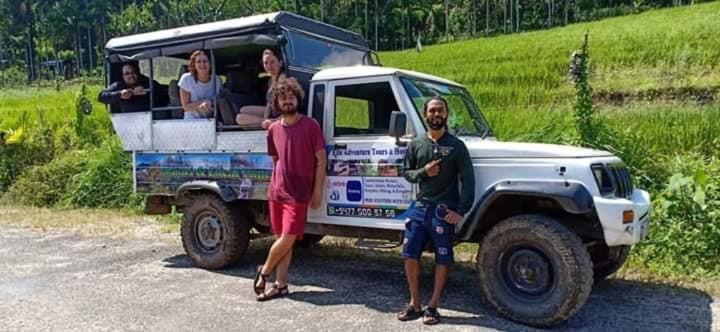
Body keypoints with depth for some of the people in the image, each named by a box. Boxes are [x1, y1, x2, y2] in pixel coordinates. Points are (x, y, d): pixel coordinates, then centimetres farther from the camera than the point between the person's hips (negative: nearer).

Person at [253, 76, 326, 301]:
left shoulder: (310, 125, -5)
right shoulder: (274, 129, 9)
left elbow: (321, 160, -5)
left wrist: (317, 191, -8)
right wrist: (275, 184, 13)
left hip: (298, 194, -4)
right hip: (276, 192, 4)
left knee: (287, 238, -7)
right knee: (281, 238, 8)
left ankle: (264, 272, 16)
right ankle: (280, 285, 16)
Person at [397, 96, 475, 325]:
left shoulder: (456, 146, -2)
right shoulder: (416, 144, 7)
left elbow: (467, 180, -6)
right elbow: (407, 173, 12)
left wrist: (461, 210, -14)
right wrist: (423, 171, -10)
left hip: (444, 210, -3)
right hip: (420, 207, 3)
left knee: (442, 260, 5)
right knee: (410, 255, 3)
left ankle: (433, 306, 17)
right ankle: (414, 304, 18)